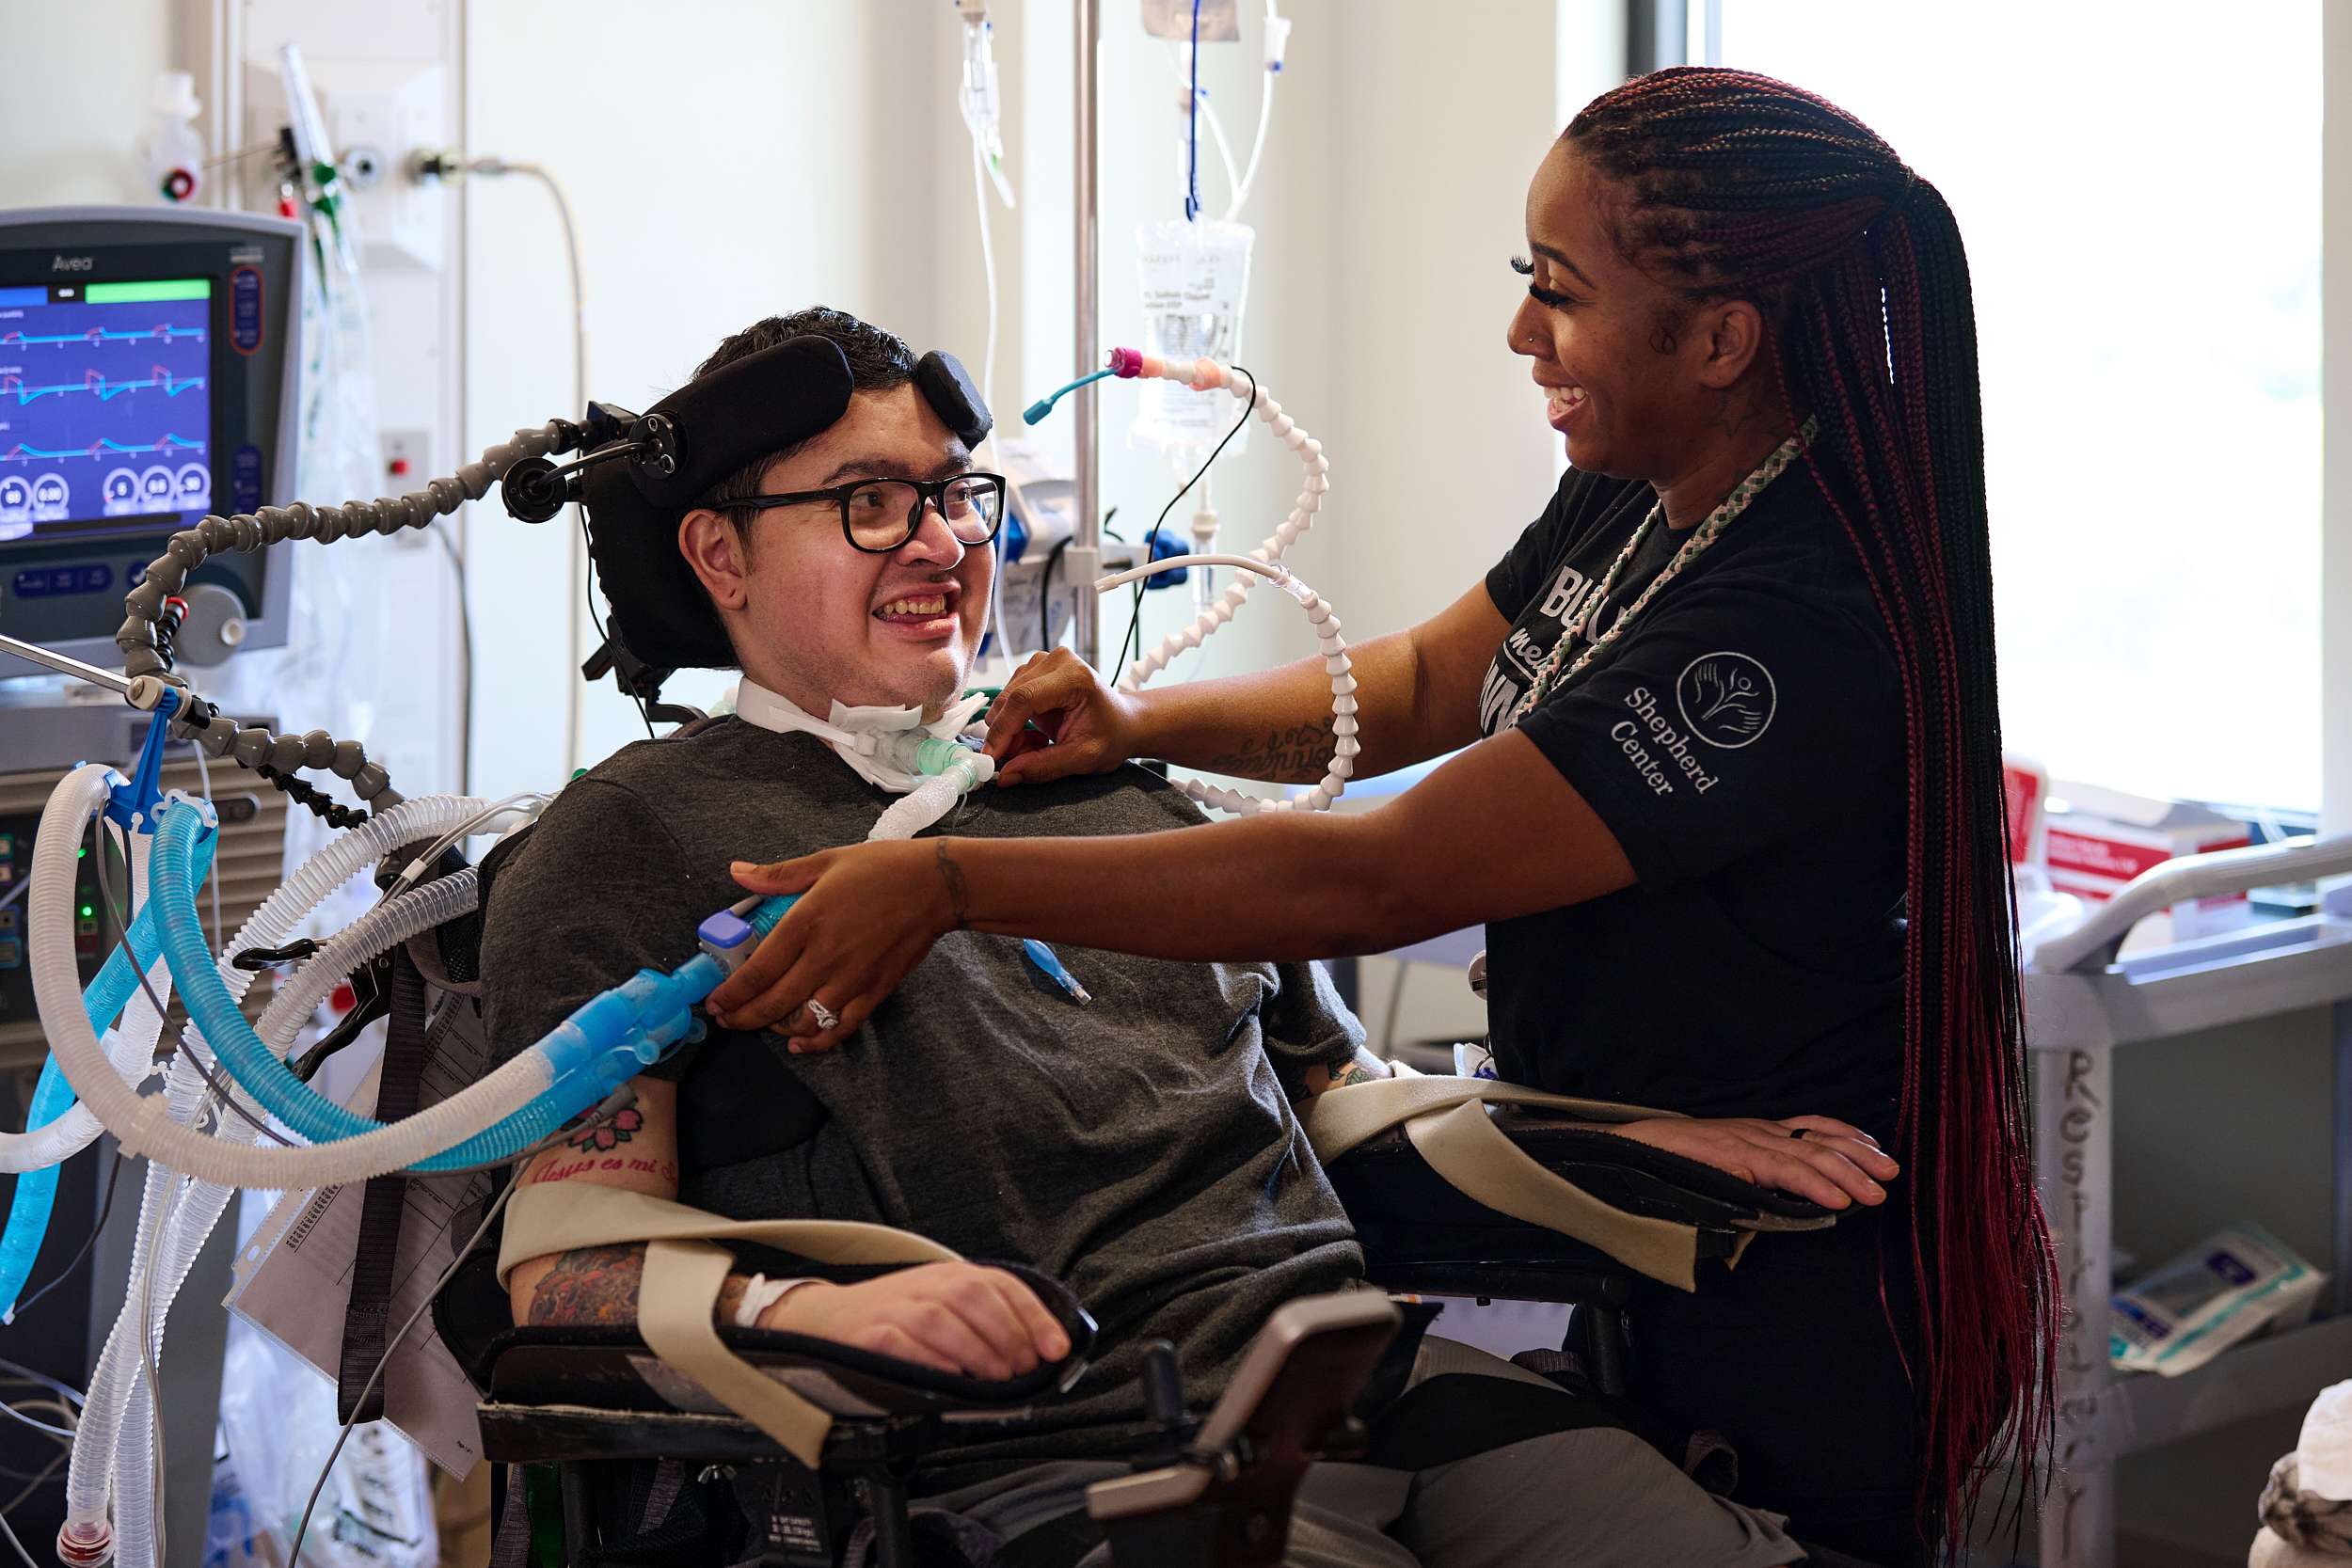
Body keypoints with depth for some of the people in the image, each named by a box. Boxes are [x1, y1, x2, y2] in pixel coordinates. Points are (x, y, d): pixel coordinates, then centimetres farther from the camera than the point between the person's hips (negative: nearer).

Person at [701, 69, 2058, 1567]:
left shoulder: (1795, 629, -31)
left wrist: (949, 883, -29)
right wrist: (1147, 719, 0)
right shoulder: (1639, 492, 0)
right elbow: (1426, 684, 17)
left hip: (1784, 1323, -9)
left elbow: (1377, 881, -31)